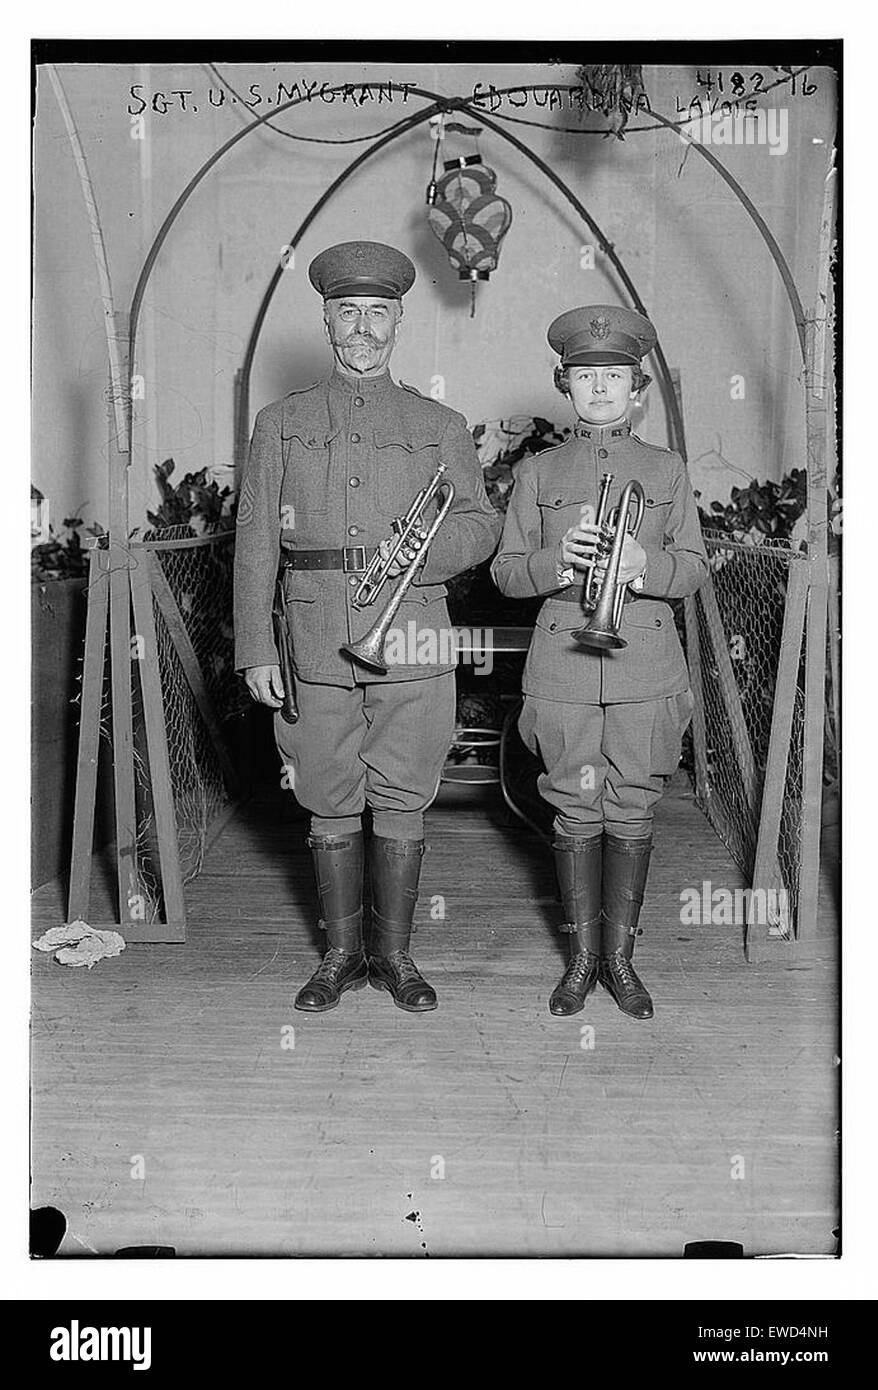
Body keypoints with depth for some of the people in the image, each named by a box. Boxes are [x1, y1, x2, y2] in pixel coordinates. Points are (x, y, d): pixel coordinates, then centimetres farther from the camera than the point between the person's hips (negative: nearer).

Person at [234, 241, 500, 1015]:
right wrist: (256, 651, -2)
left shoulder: (441, 426, 12)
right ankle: (342, 953, 21)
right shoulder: (281, 425, 11)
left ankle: (394, 955, 18)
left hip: (412, 643, 0)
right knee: (330, 804, 7)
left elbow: (482, 525, 10)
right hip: (317, 645, 1)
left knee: (402, 800, 4)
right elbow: (256, 543, 6)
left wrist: (429, 547, -13)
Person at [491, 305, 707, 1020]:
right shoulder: (537, 472, 9)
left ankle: (620, 956, 17)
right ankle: (582, 956, 18)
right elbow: (506, 572, 6)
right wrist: (558, 562, -15)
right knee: (577, 814, 4)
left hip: (646, 665, 0)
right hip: (564, 665, 0)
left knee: (632, 813, 4)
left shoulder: (667, 469, 10)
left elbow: (694, 567, 6)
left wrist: (643, 564, -16)